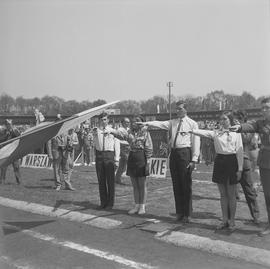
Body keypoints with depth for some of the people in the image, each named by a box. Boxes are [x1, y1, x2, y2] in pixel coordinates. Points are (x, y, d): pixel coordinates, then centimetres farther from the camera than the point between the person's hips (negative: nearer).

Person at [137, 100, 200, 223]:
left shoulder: (192, 124, 2)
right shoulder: (172, 122, 15)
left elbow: (196, 142, -3)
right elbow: (160, 124, 3)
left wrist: (194, 159, -9)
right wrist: (146, 123, -14)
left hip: (185, 152, -5)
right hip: (173, 153, 5)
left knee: (186, 185, -1)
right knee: (176, 185, 8)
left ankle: (187, 214, 10)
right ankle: (179, 212, 19)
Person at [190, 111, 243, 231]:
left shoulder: (236, 133, 0)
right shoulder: (216, 133, 8)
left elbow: (240, 151, -2)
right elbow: (204, 132, -6)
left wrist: (240, 168, -6)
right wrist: (191, 130, -23)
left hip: (231, 162, -3)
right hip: (219, 162, 3)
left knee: (231, 194, 4)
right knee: (223, 194, 10)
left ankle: (232, 221, 17)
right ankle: (224, 220, 21)